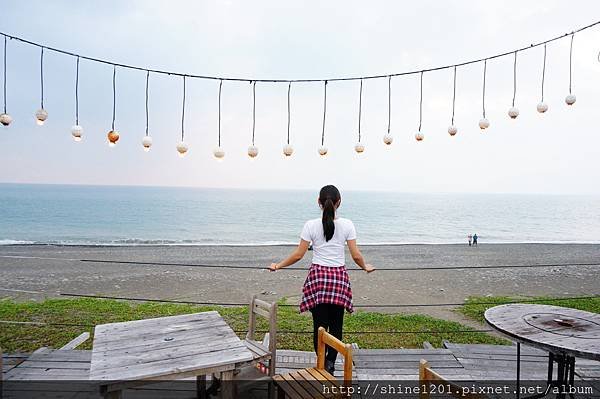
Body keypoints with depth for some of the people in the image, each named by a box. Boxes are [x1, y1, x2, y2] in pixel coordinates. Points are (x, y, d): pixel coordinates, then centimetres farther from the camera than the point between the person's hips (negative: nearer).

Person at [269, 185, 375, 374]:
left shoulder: (311, 225, -6)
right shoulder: (347, 225, -3)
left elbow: (298, 255, -4)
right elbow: (356, 255, -2)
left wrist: (278, 266, 10)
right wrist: (365, 267, 19)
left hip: (317, 277, -1)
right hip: (339, 277, 1)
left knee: (319, 325, 6)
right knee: (336, 325, 11)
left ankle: (322, 365, 12)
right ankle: (330, 363, 7)